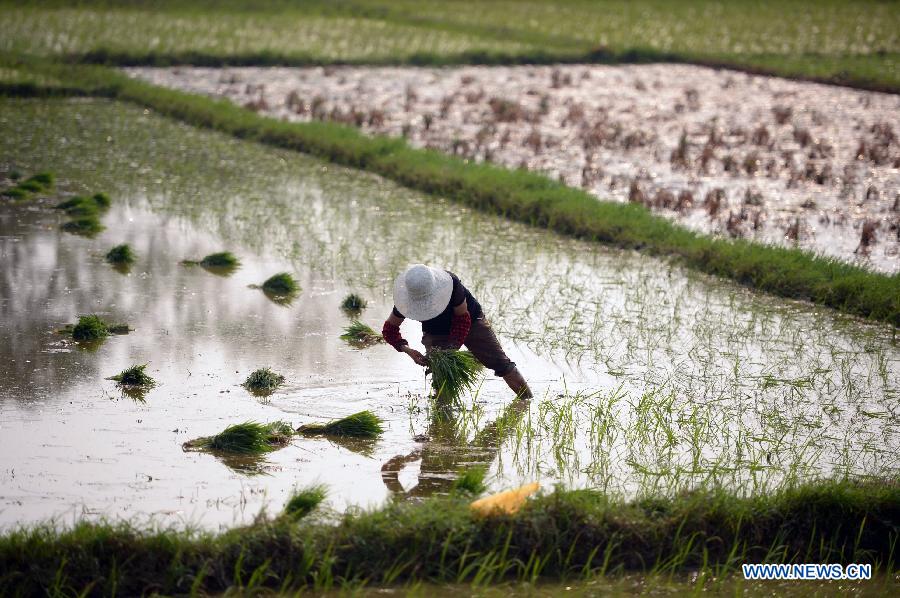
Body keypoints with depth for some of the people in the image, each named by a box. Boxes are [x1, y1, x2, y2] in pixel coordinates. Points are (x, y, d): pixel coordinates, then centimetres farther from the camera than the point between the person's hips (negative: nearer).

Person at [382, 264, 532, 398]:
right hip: (435, 332, 1)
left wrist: (453, 346, -35)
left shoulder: (451, 283, -39)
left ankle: (527, 398, 20)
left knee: (500, 363, 3)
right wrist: (408, 350, -35)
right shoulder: (406, 301, -31)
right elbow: (389, 329, -19)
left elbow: (462, 318, -26)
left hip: (471, 322, -1)